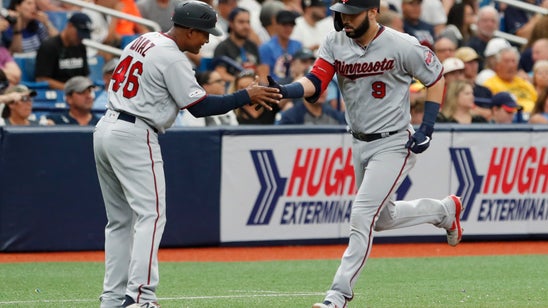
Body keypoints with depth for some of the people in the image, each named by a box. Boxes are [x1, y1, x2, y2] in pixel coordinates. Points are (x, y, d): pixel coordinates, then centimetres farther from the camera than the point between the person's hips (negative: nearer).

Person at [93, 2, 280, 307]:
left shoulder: (142, 42, 15)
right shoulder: (173, 58, -12)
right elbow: (200, 106, -13)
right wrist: (247, 96, -9)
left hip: (105, 129, 9)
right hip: (134, 136, -9)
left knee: (120, 219, 13)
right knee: (151, 215, -11)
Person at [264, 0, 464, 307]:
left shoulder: (403, 46, -17)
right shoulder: (335, 43, -4)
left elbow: (437, 78, -4)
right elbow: (315, 82, -15)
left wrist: (427, 128, -12)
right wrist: (285, 90, -36)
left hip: (394, 145, -7)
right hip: (360, 144, 7)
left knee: (362, 216, -16)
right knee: (383, 218, 22)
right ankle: (445, 210, 47)